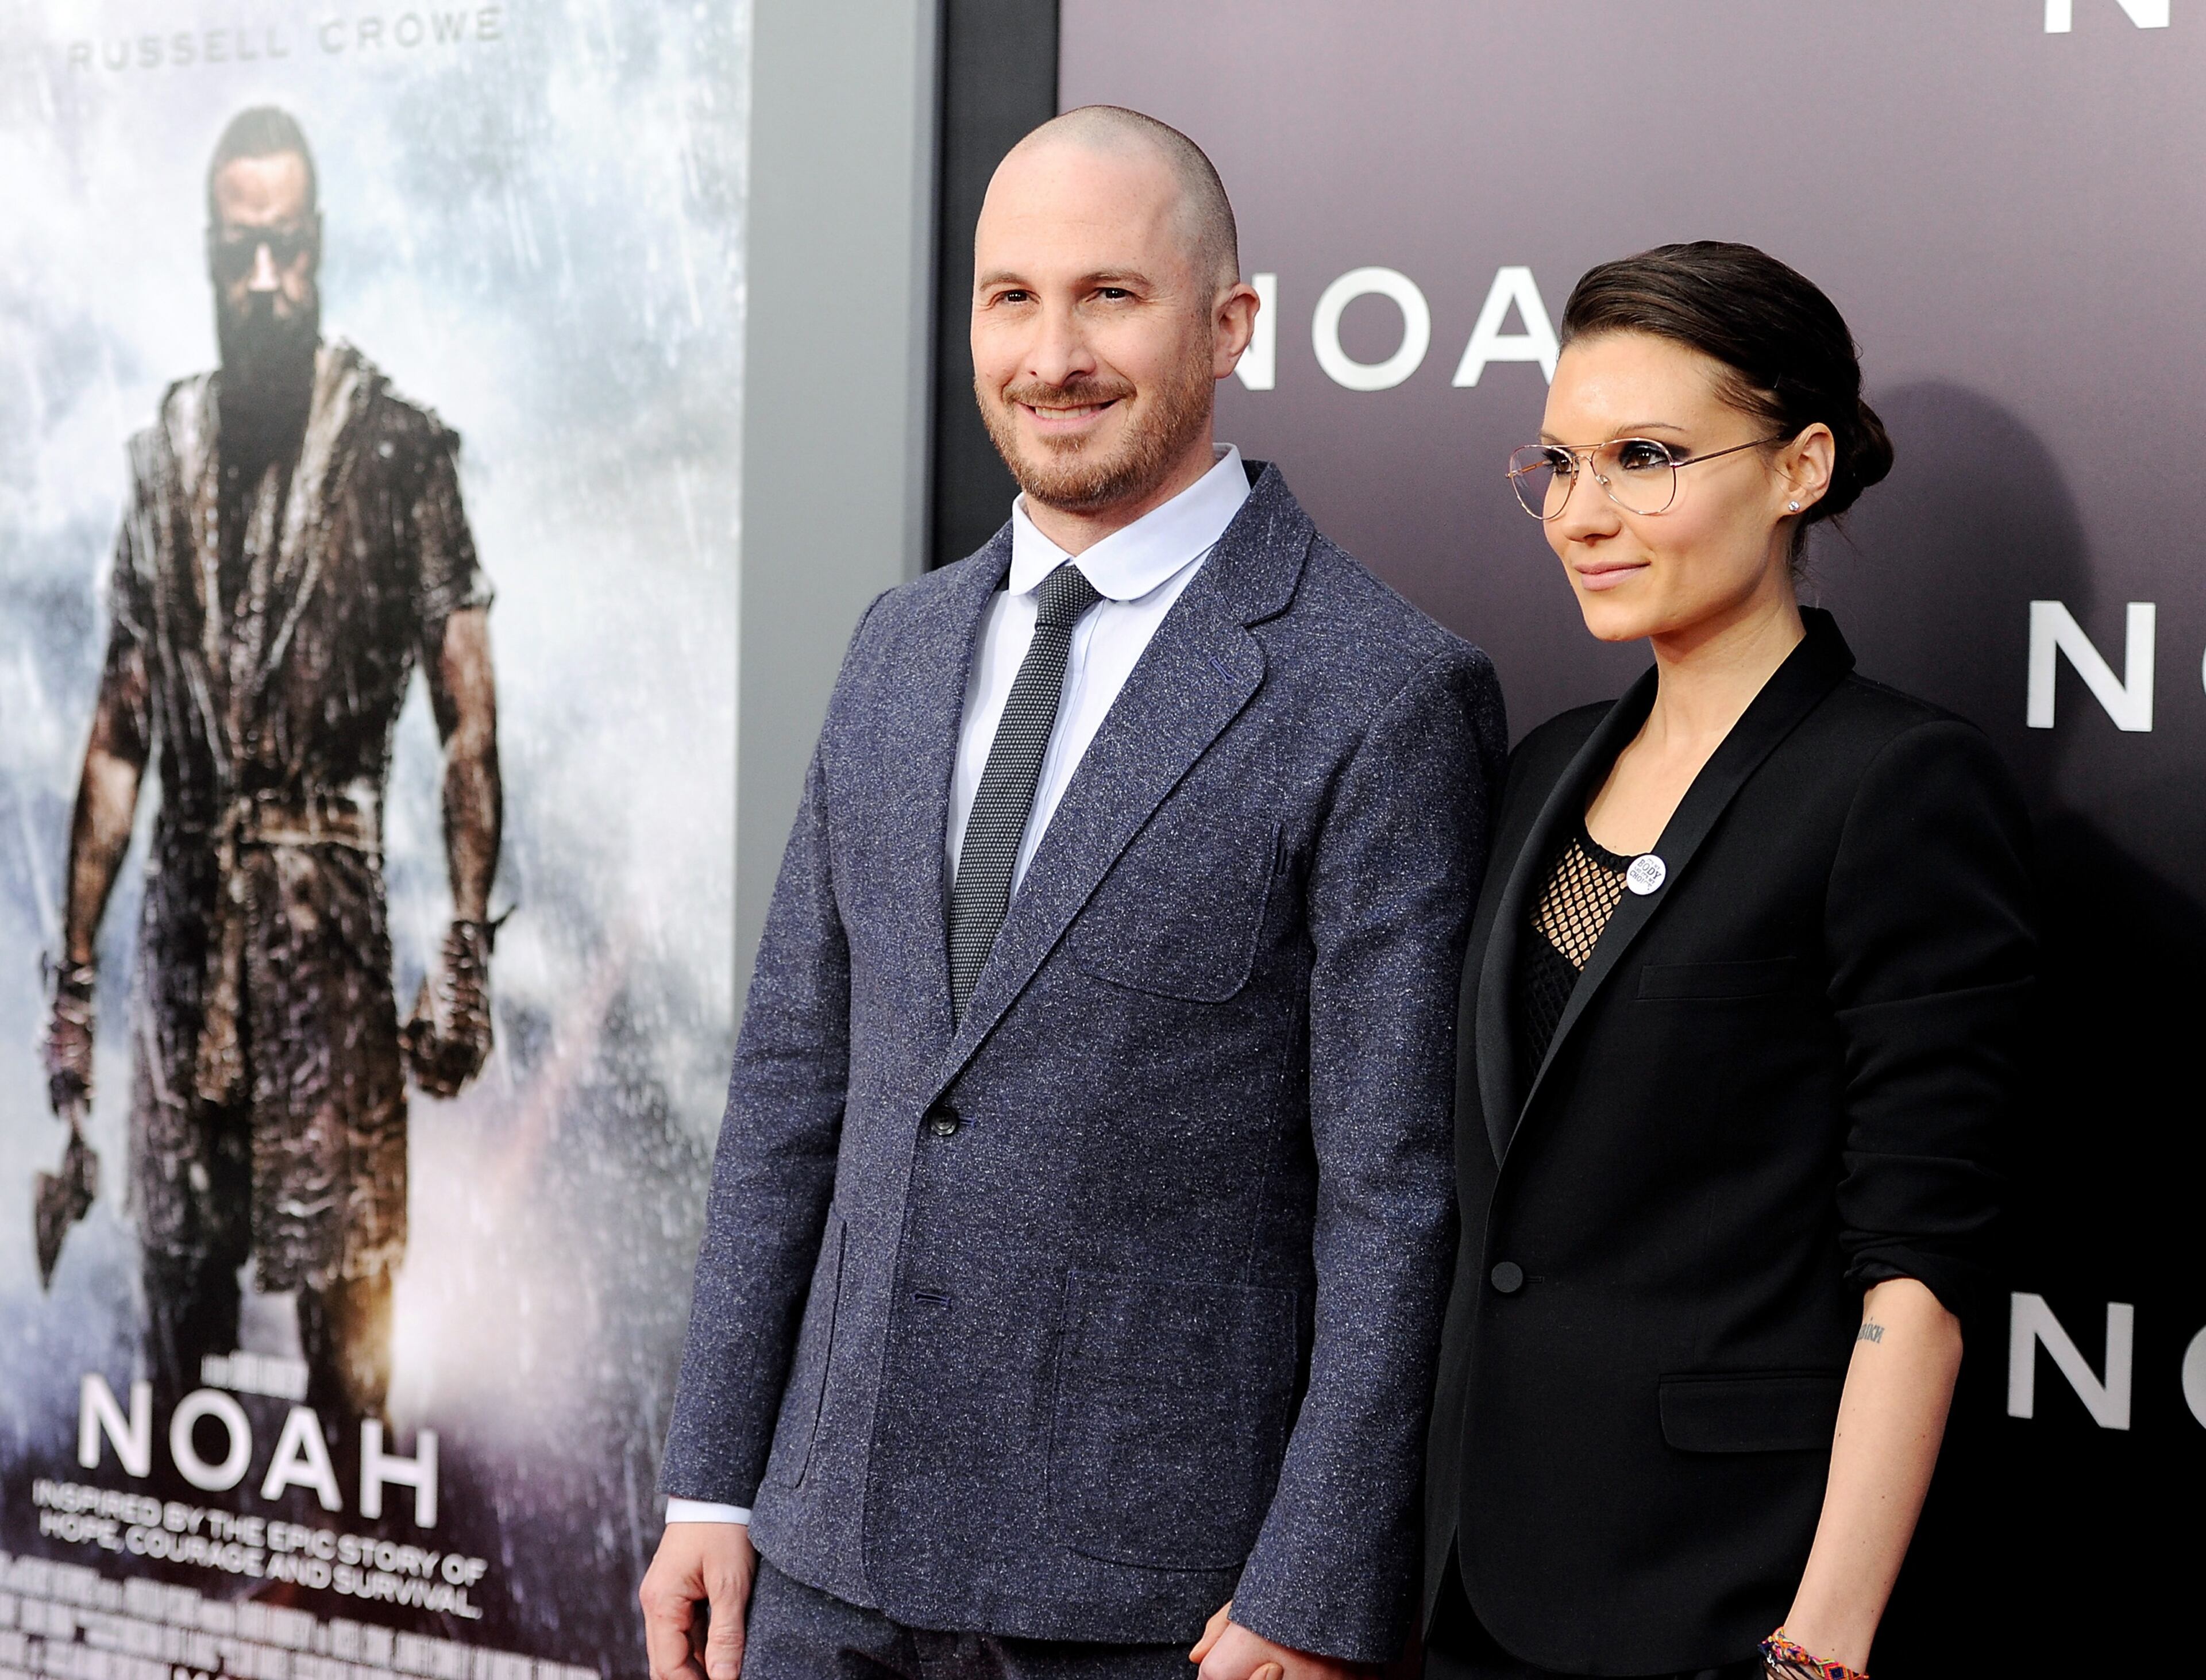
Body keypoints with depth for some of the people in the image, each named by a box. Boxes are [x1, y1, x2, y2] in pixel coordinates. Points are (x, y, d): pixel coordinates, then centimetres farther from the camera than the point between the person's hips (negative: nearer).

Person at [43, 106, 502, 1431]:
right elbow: (120, 734, 14)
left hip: (331, 938, -5)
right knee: (179, 1277, 10)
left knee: (343, 1297, -5)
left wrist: (470, 959, -13)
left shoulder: (396, 451, -4)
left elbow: (471, 722, -6)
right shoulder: (167, 455, 11)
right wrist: (74, 975, 12)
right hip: (182, 937, 5)